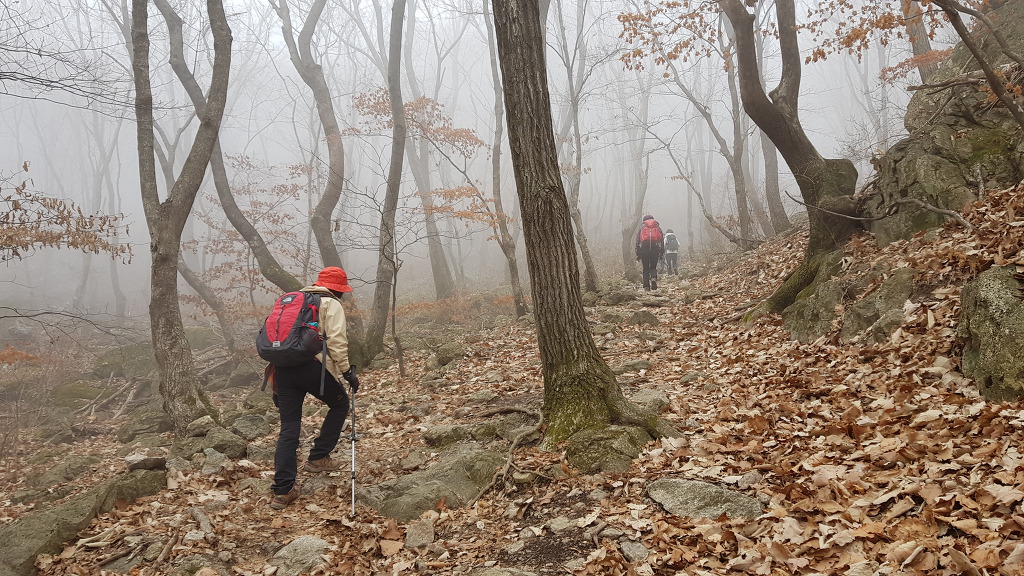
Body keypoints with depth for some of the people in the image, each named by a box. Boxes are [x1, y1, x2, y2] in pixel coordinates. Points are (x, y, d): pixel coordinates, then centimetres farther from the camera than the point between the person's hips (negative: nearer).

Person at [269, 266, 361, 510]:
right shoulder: (331, 304, 7)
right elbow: (337, 341, -9)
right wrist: (347, 372, -5)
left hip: (283, 367, 6)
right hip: (312, 365, -6)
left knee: (289, 428, 9)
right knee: (340, 405, 20)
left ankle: (282, 491, 7)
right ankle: (318, 457, 17)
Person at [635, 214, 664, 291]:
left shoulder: (641, 227, 17)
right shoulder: (658, 227, 19)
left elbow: (637, 241, 10)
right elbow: (662, 240, 11)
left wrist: (638, 254, 10)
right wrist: (661, 253, 12)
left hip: (644, 248, 0)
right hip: (655, 249, 0)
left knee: (646, 268, 8)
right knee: (653, 267, 13)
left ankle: (646, 286, 1)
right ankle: (653, 278, -17)